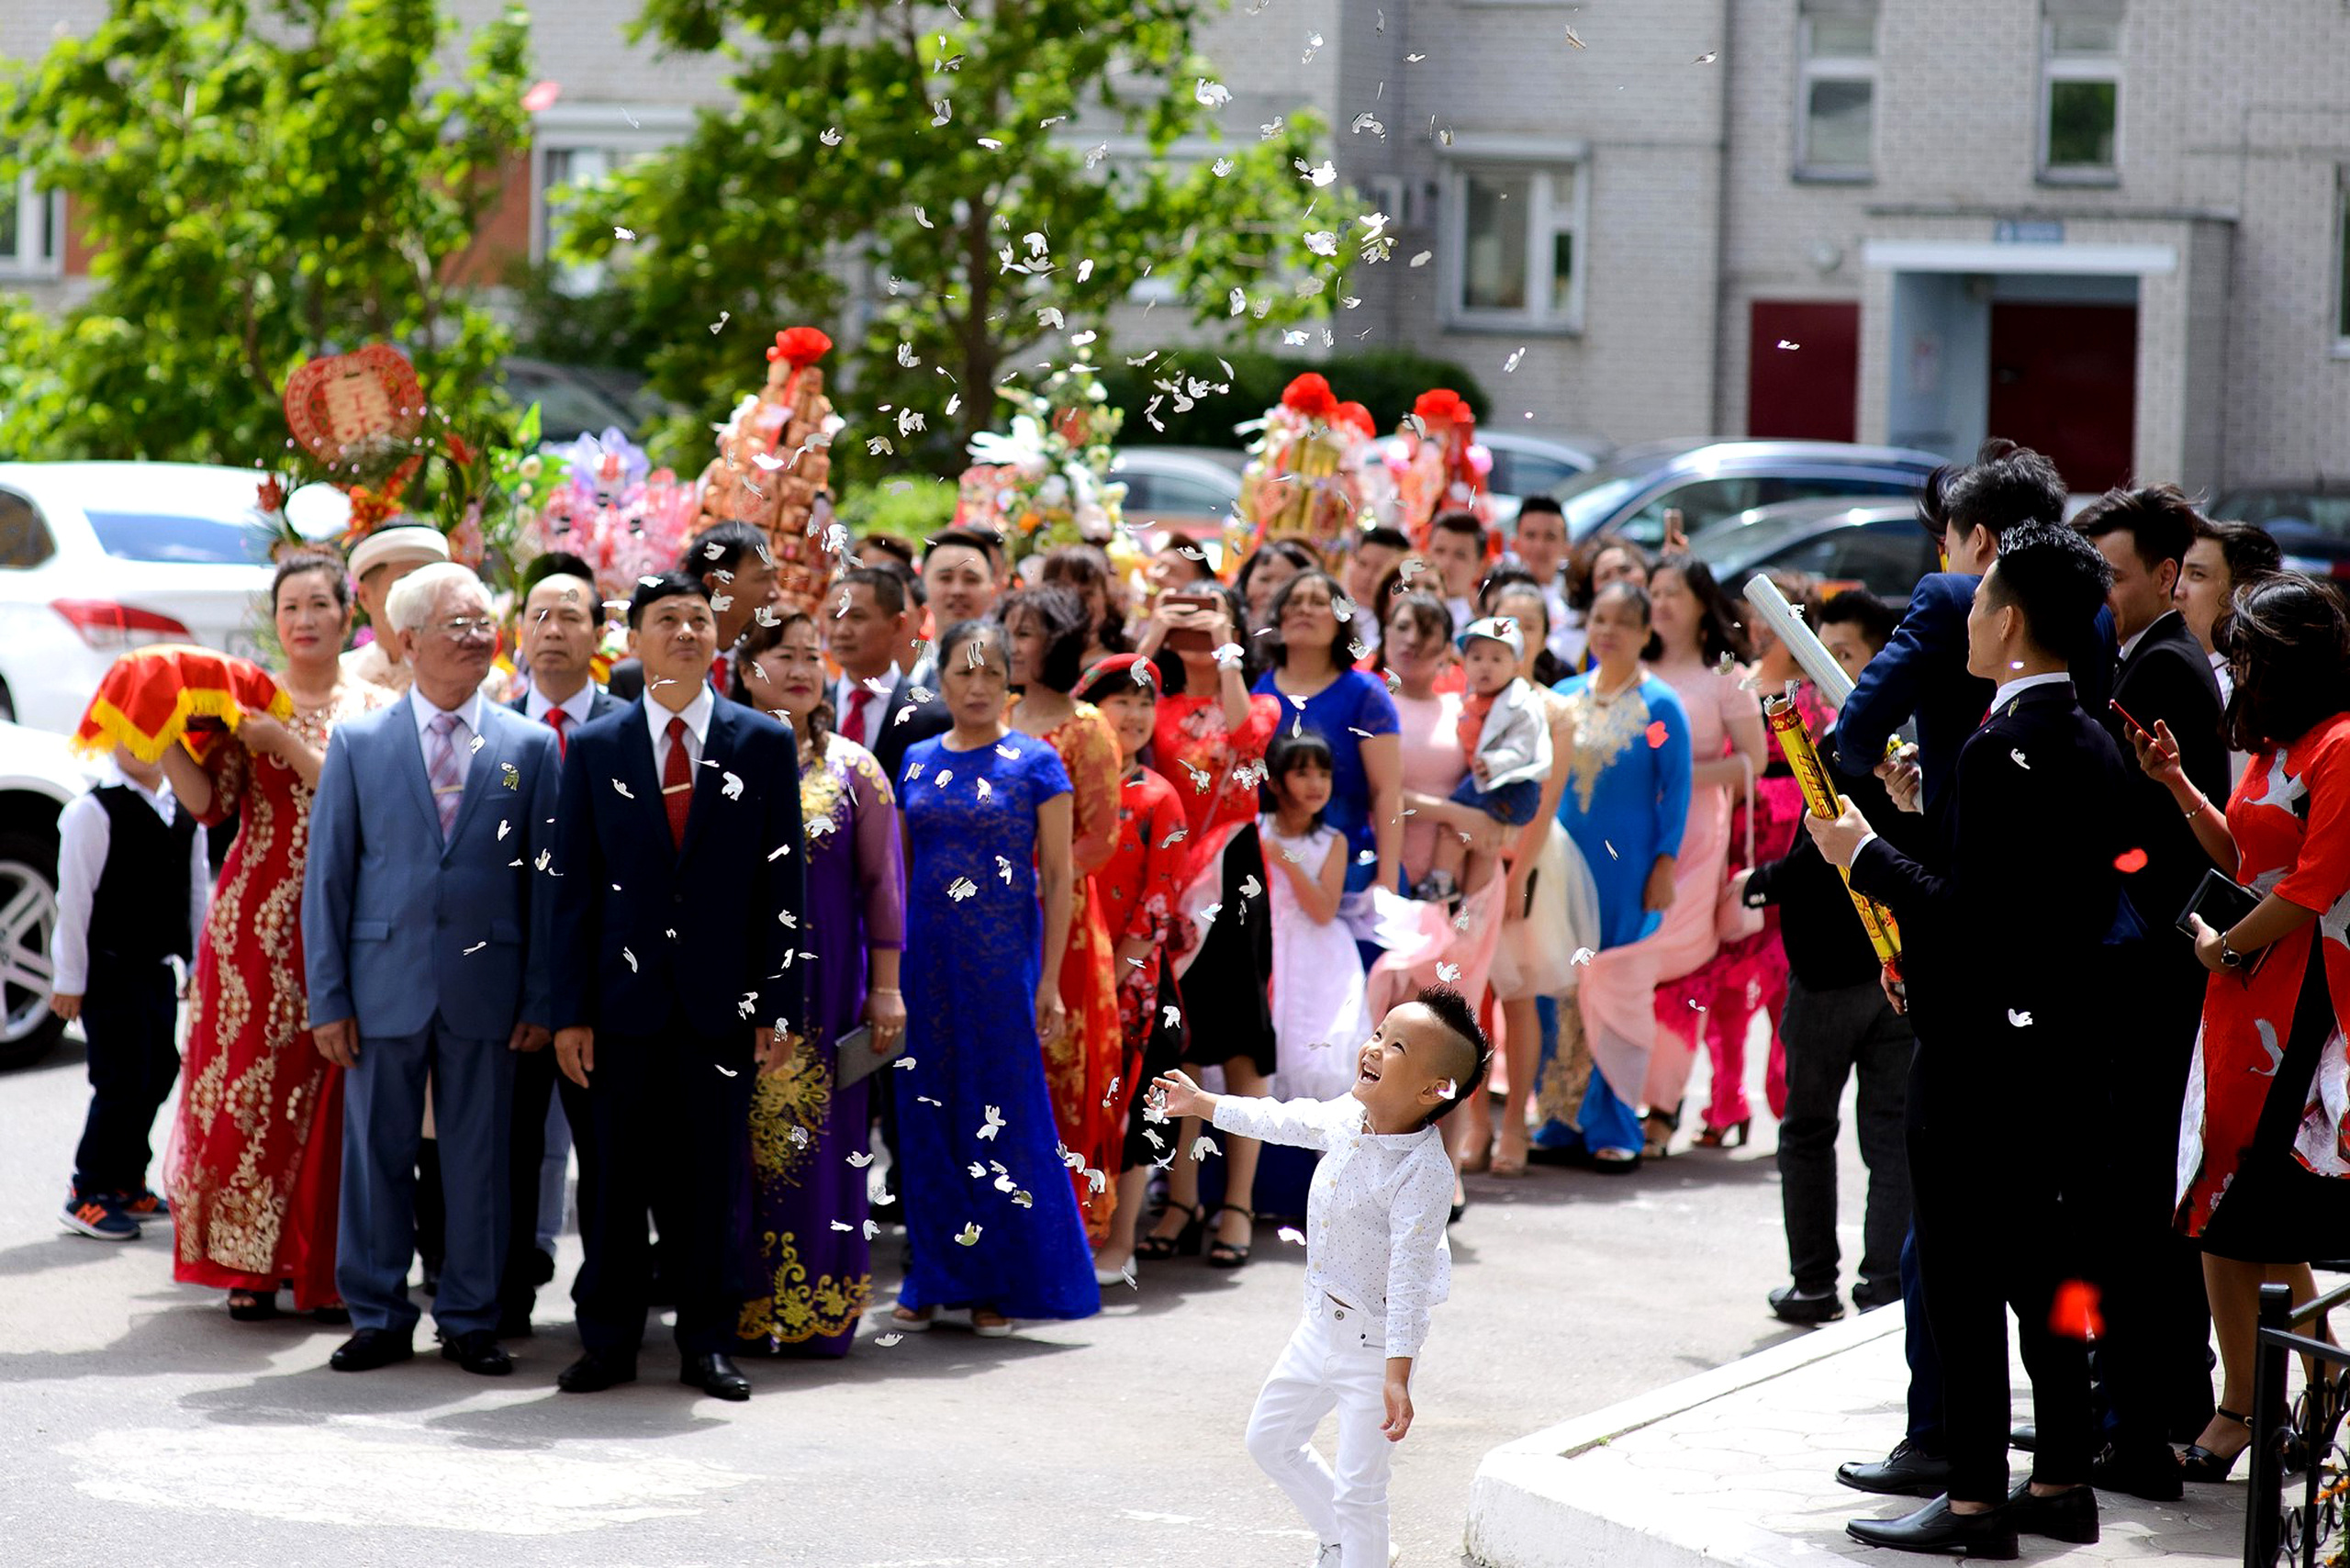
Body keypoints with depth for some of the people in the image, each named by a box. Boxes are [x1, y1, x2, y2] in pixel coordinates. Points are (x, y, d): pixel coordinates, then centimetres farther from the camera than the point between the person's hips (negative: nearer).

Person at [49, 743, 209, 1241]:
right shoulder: (91, 812, -12)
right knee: (121, 1082, -7)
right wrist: (69, 980, -12)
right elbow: (74, 899, -11)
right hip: (109, 969, -7)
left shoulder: (184, 812, 8)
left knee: (157, 1074, 12)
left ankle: (126, 1183, 27)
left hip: (159, 970, 7)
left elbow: (197, 890, 13)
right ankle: (88, 1195, 5)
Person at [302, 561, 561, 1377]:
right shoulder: (358, 744, 4)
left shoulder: (530, 746, 5)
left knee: (479, 1159, 5)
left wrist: (541, 999, -1)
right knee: (376, 1155, 5)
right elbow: (327, 876, 3)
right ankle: (378, 1317, 16)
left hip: (486, 991, 0)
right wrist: (327, 997, -2)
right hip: (384, 986, 0)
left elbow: (545, 878, 5)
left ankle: (470, 1319, 16)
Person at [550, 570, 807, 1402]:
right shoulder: (594, 748, 6)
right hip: (624, 997, 0)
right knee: (615, 1176, 3)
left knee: (715, 1178, 3)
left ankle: (708, 1343, 11)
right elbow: (573, 887, 5)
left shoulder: (765, 744, 5)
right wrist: (570, 1010, -1)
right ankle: (607, 1341, 12)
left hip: (721, 999, 0)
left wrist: (781, 1005, -2)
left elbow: (783, 884, 3)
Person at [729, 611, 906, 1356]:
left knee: (819, 1138, 1)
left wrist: (886, 987, -1)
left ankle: (815, 1313, 8)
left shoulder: (852, 768, 6)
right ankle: (741, 1309, 6)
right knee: (743, 1140, 1)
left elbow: (882, 883, 5)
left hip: (825, 983, 0)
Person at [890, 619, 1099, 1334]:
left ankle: (999, 1284, 9)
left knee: (1002, 1114, 0)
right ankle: (934, 1280, 14)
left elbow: (1059, 878, -4)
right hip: (926, 962, 4)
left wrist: (1049, 984, -9)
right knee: (926, 1115, 5)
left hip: (1003, 959, -4)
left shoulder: (1035, 764, -3)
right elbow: (900, 868, 14)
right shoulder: (917, 762, 9)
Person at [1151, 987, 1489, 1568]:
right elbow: (1284, 1121, 16)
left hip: (1376, 1341, -9)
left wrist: (1398, 1374, -34)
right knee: (1269, 1438, 24)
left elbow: (1409, 1276, -31)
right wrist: (1202, 1103, 27)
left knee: (1358, 1491, -4)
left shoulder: (1425, 1171, -28)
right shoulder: (1345, 1118, -5)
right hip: (1322, 1323, 9)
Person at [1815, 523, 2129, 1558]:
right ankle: (2062, 1480, 20)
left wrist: (1865, 854, -10)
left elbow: (1969, 918, -22)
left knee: (1964, 1276, -3)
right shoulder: (2094, 746, 10)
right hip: (2065, 1040, 9)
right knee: (2044, 1269, 15)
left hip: (1985, 1048, -9)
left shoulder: (2003, 748, -19)